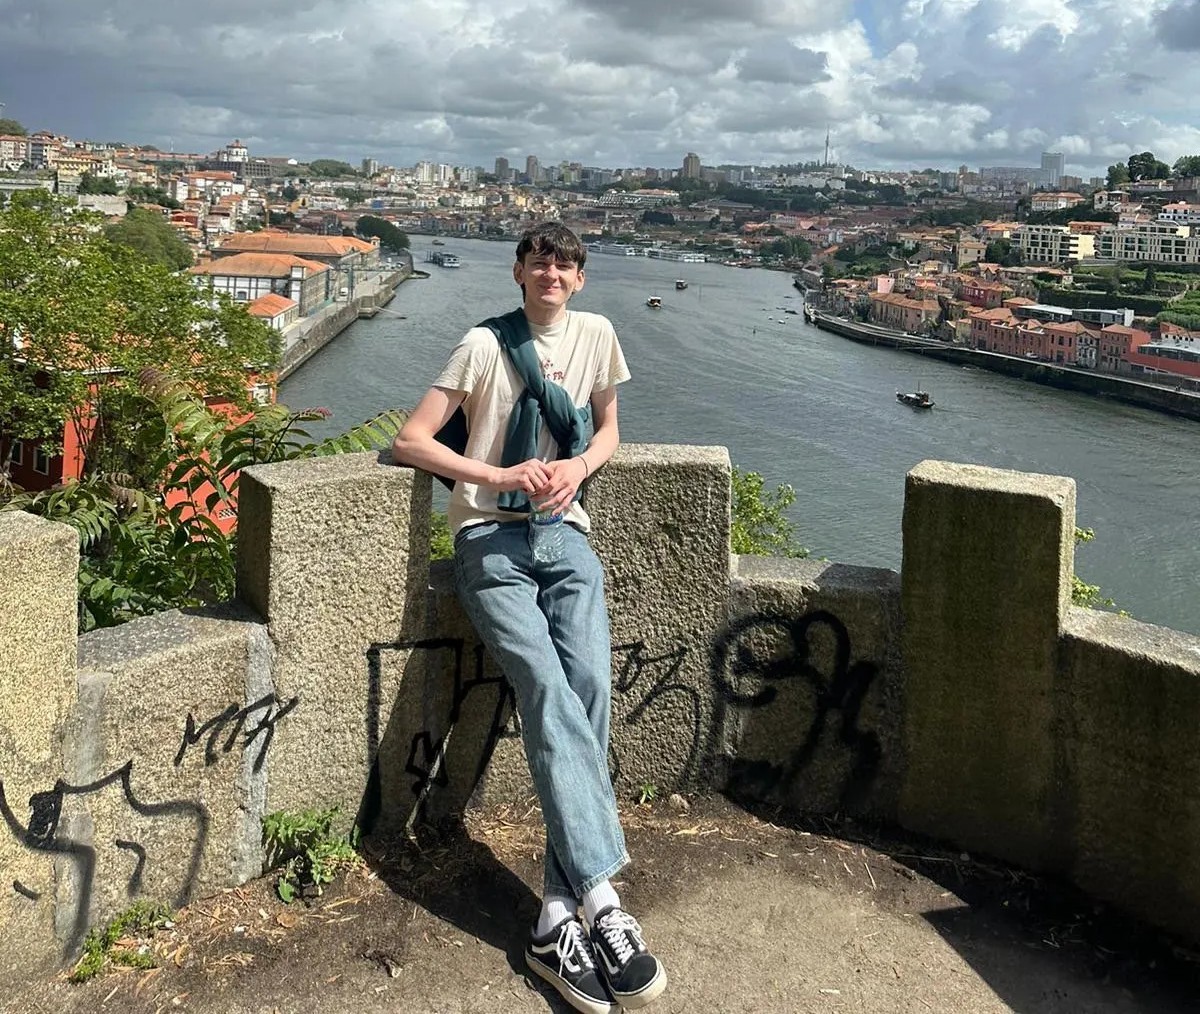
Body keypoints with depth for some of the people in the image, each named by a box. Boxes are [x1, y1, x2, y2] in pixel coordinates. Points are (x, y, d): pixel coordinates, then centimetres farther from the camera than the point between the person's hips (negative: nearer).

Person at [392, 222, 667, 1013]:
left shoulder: (596, 335, 12)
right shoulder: (485, 345, 2)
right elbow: (410, 442, -1)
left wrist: (579, 466, -1)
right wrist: (501, 476, -14)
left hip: (565, 534, 3)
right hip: (491, 538, -2)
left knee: (591, 683, -24)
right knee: (548, 686, -27)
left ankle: (559, 920, -23)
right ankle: (602, 903, -30)